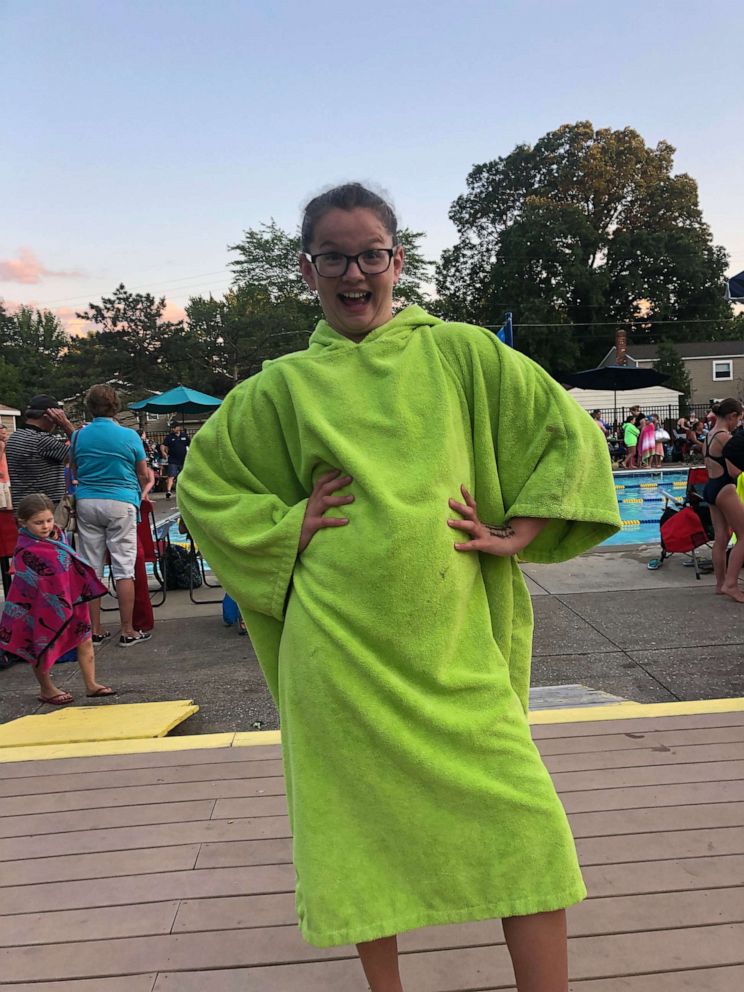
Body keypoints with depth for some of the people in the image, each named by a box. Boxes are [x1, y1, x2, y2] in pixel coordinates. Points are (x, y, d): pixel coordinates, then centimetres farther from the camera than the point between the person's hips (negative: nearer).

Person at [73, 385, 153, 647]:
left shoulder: (78, 436, 3)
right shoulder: (129, 436, -5)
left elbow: (75, 471, 14)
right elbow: (144, 475, 3)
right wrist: (141, 493, 21)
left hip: (86, 504, 3)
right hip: (120, 504, -3)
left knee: (90, 569, 8)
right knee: (124, 568, 1)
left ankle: (95, 630, 13)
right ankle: (127, 631, 4)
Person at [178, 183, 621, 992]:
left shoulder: (460, 353, 4)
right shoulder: (282, 387, 5)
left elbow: (569, 437, 8)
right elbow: (203, 481, 14)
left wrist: (516, 532, -2)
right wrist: (286, 525, 0)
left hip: (452, 638, 0)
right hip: (339, 645, 1)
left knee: (523, 818, -1)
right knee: (362, 815, 11)